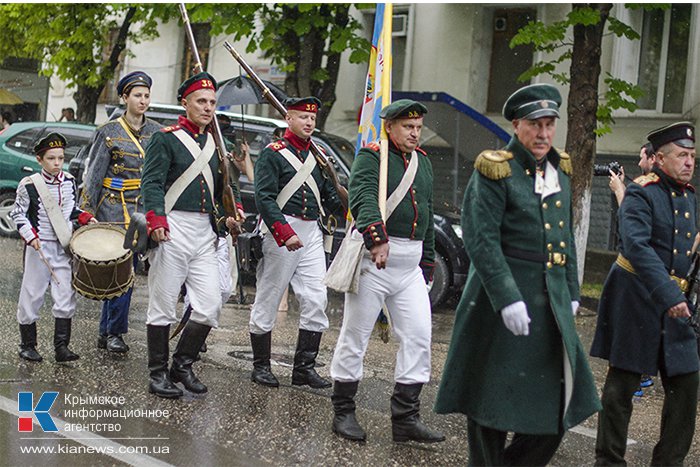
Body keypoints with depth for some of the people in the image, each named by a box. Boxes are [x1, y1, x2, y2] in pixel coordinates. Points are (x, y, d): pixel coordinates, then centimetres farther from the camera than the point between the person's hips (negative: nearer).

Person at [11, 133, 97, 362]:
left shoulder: (69, 182, 6)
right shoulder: (29, 185, -9)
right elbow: (18, 213, -3)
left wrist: (86, 218, 5)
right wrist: (30, 235, -14)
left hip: (63, 248, 4)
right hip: (38, 248, -4)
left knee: (65, 297, 0)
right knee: (32, 295, 3)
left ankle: (62, 346, 5)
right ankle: (27, 345, 16)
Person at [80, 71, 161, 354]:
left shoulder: (156, 132, 9)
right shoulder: (109, 132, -2)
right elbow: (94, 175, -1)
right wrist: (87, 212, -5)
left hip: (145, 210, 4)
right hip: (115, 209, -3)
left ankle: (106, 333, 16)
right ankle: (115, 333, 4)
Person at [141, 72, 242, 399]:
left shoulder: (215, 144, 17)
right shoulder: (166, 139, -3)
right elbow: (151, 183, -11)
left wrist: (228, 216, 8)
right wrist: (156, 221, -24)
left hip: (205, 233, 6)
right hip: (173, 230, -6)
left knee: (210, 307, 1)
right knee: (163, 307, 1)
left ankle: (183, 366, 18)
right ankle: (158, 375, 10)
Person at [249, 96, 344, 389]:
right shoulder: (273, 153, -5)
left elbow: (329, 195, 17)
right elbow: (264, 198, -14)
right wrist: (285, 233, -23)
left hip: (312, 233, 6)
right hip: (280, 231, -6)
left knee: (316, 300, 0)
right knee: (268, 301, 3)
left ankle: (304, 367, 7)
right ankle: (261, 367, 13)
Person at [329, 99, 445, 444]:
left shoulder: (422, 161, 16)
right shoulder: (371, 157, -7)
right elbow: (363, 199, -24)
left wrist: (427, 262, 20)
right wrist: (378, 240, -40)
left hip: (410, 263, 7)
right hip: (374, 259, -6)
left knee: (418, 335, 1)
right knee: (355, 335, 3)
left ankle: (406, 418, 7)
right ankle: (343, 413, 14)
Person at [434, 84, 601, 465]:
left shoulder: (561, 170, 12)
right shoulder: (495, 171, -10)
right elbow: (481, 240, -17)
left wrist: (571, 292, 14)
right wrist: (507, 300, -22)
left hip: (553, 301, 7)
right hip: (504, 293, -7)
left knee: (560, 398, 8)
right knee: (494, 396, 3)